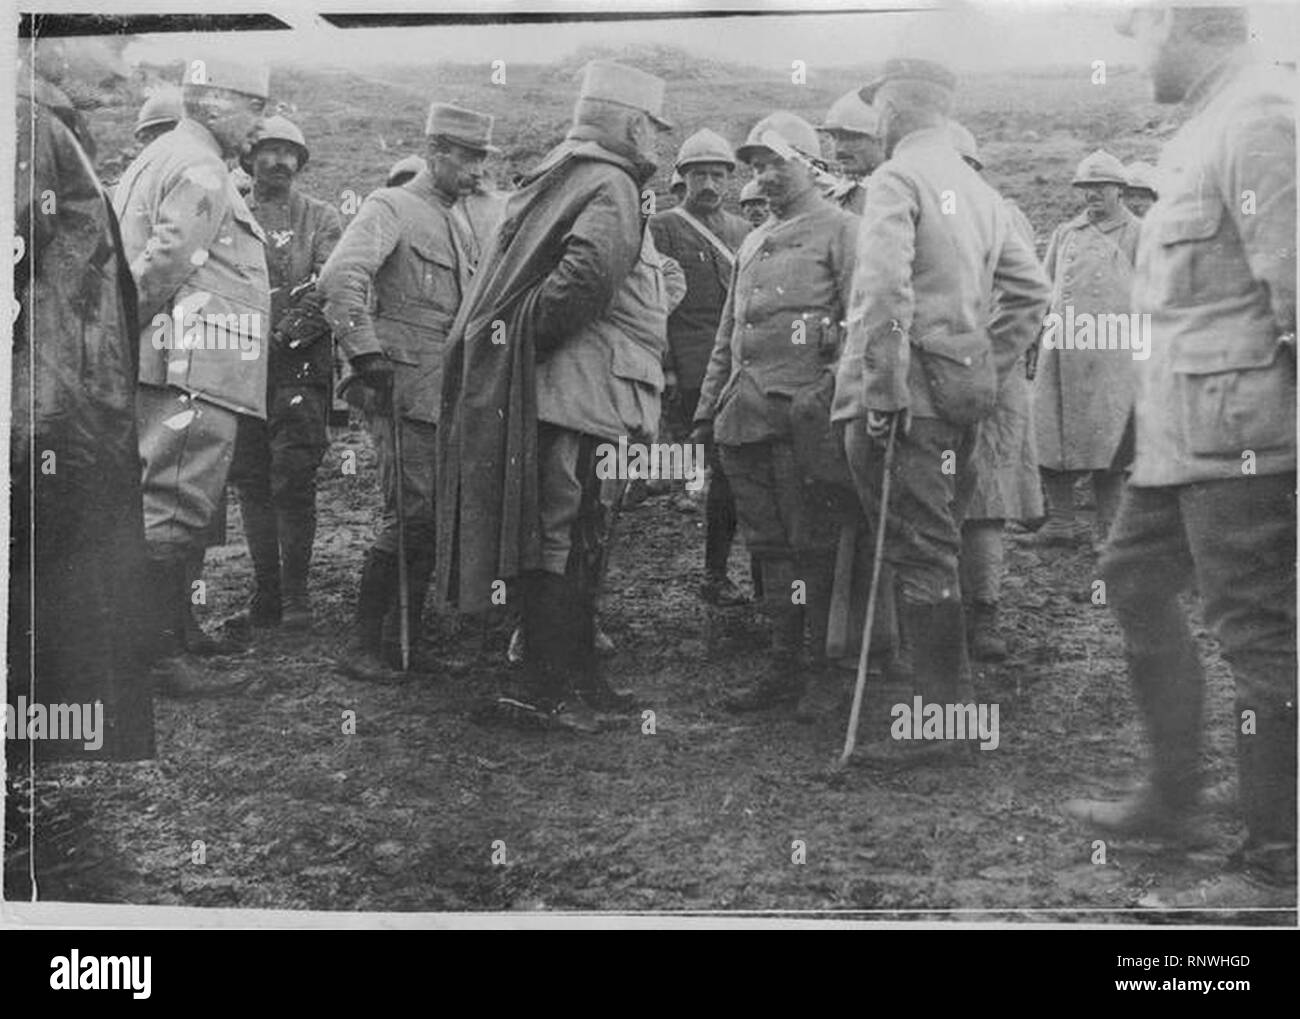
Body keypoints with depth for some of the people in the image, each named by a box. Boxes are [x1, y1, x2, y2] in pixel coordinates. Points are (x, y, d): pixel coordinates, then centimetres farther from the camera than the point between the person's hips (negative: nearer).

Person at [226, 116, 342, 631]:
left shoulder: (320, 218, 9)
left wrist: (289, 332, -18)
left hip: (299, 363, -3)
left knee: (293, 481, -7)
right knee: (251, 481, 5)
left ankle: (295, 595, 0)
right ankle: (266, 588, 14)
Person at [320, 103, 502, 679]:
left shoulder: (470, 222, 19)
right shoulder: (392, 207, -5)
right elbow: (339, 278, -20)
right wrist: (365, 353, -23)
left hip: (454, 392, 8)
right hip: (407, 388, -8)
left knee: (436, 519, 8)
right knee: (410, 517, -12)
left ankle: (403, 642, 17)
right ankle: (364, 647, -3)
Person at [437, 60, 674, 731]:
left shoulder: (554, 180, 20)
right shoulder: (610, 189, -10)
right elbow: (584, 278, -26)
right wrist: (525, 336, -17)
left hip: (556, 391, 9)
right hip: (581, 391, -9)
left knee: (576, 541, 14)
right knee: (565, 537, -4)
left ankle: (577, 679, 22)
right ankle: (547, 688, 2)